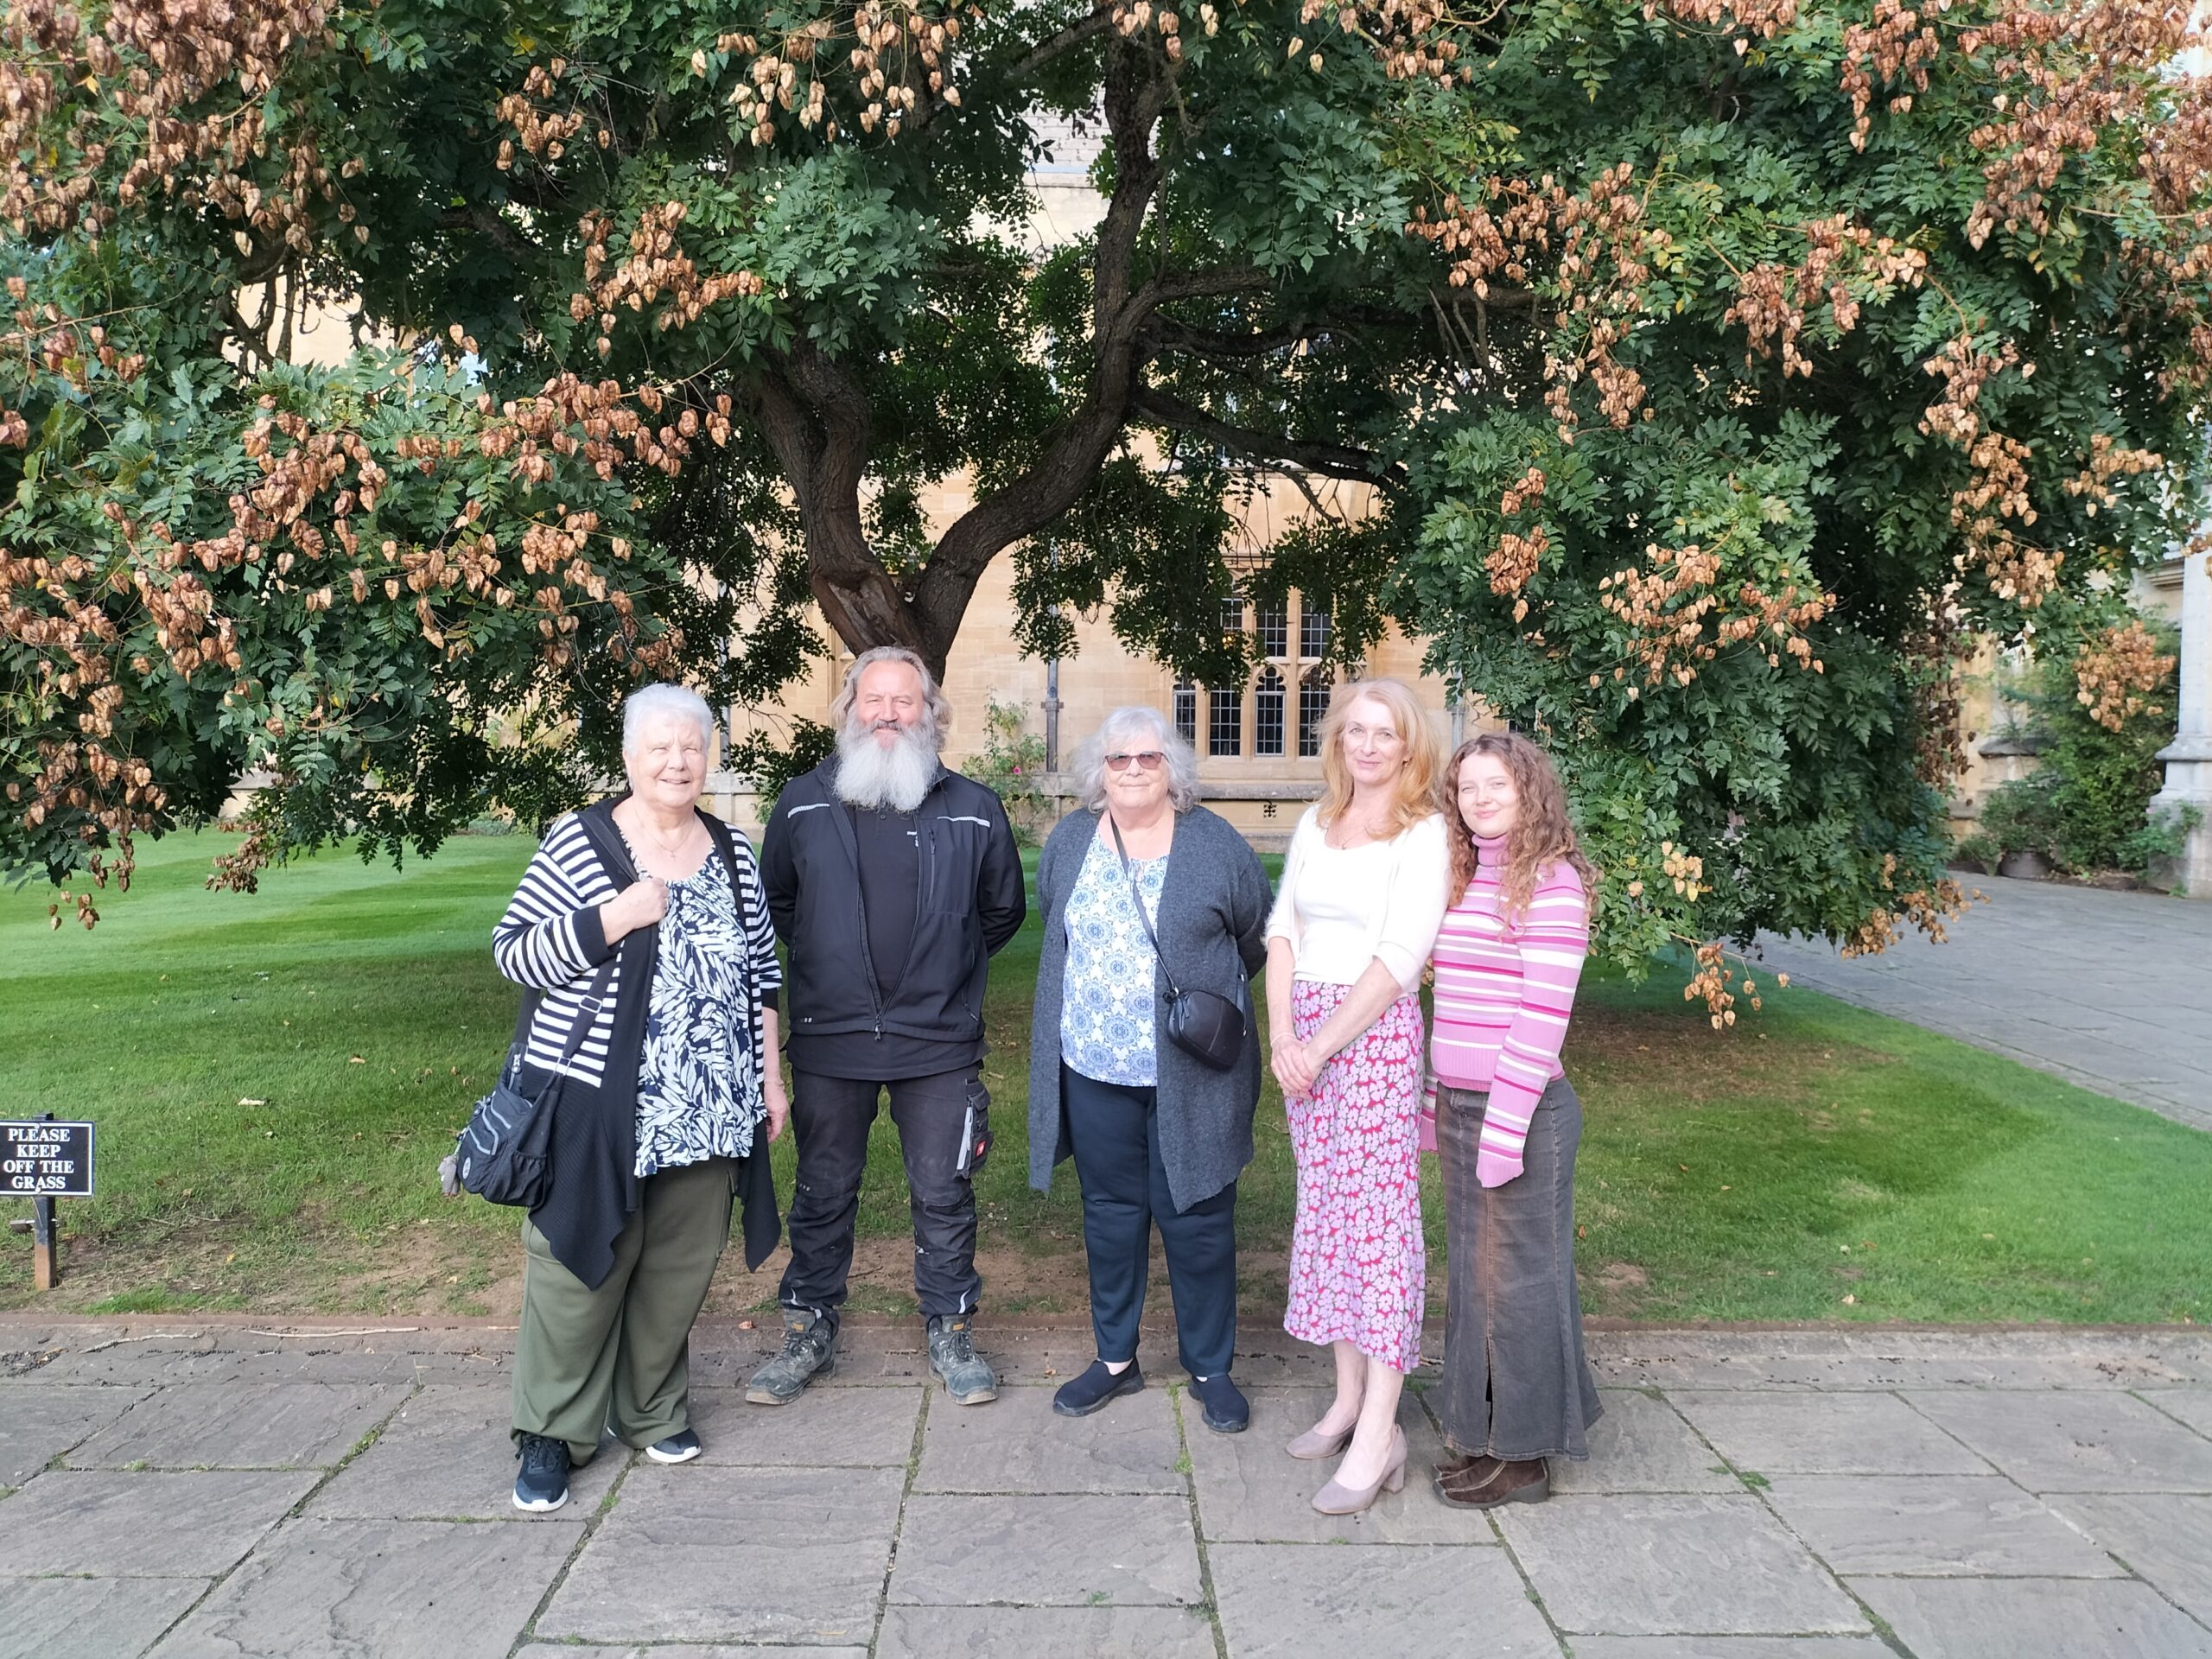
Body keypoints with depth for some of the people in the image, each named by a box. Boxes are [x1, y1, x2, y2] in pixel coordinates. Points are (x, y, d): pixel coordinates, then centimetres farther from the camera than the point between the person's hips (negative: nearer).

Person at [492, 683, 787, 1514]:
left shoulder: (733, 851, 8)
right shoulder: (579, 841, -5)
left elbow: (760, 971, 13)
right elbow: (512, 952, -8)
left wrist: (770, 1075, 10)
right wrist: (613, 918, -21)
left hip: (706, 1106, 4)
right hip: (595, 1103, -4)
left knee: (680, 1265, 12)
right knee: (582, 1265, 4)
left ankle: (652, 1408, 32)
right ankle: (552, 1432, 21)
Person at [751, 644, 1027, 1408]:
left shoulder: (972, 810, -1)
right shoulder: (803, 803, 1)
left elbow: (1004, 910, 12)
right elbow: (773, 903, 15)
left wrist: (942, 967, 10)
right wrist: (827, 960, 10)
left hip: (939, 1042, -1)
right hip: (828, 1040, 1)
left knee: (943, 1195, 8)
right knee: (823, 1193, 13)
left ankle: (951, 1332, 26)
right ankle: (809, 1331, 29)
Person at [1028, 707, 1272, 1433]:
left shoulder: (1217, 846, -5)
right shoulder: (1068, 841, 4)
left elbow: (1257, 941, 6)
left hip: (1193, 1075, -3)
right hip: (1095, 1071, 3)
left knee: (1196, 1218, 5)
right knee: (1110, 1212, 14)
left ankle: (1210, 1368, 22)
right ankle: (1115, 1358, 29)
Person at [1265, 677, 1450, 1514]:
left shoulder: (1423, 834, -6)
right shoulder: (1316, 823, 13)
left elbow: (1398, 958, -13)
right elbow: (1282, 929, 10)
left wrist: (1321, 1045, -13)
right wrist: (1282, 1035, -3)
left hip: (1377, 1031, -6)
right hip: (1303, 1033, 6)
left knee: (1376, 1212, -7)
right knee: (1324, 1205, 10)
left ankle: (1379, 1431, -2)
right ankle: (1347, 1395, 21)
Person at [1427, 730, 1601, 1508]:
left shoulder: (1551, 882, -12)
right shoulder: (1465, 880, 12)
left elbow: (1543, 1014, -17)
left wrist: (1505, 1126, -19)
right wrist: (1438, 1102, 14)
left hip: (1521, 1109, -8)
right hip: (1460, 1104, 8)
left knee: (1517, 1276, 4)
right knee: (1472, 1273, 15)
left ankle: (1525, 1454, 18)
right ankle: (1483, 1433, 29)